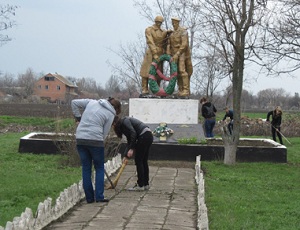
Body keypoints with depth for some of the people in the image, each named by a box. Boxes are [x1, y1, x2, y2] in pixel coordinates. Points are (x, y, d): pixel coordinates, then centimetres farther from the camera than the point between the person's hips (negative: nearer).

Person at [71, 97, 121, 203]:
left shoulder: (91, 102, 13)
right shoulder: (110, 114, 2)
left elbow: (74, 102, 15)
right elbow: (104, 133, 0)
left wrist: (78, 118, 18)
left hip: (80, 138, 4)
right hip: (95, 140, -4)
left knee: (86, 168, 10)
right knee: (99, 168, 10)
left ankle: (89, 197, 12)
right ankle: (99, 196, 5)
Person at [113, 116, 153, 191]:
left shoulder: (124, 121, -4)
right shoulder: (123, 127, 23)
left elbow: (133, 133, -16)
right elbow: (129, 142, 23)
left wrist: (131, 149, -16)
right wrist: (126, 156, 20)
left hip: (144, 136, -10)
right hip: (149, 136, 10)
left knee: (138, 160, -3)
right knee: (144, 161, 14)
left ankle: (140, 185, 0)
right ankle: (145, 184, 19)